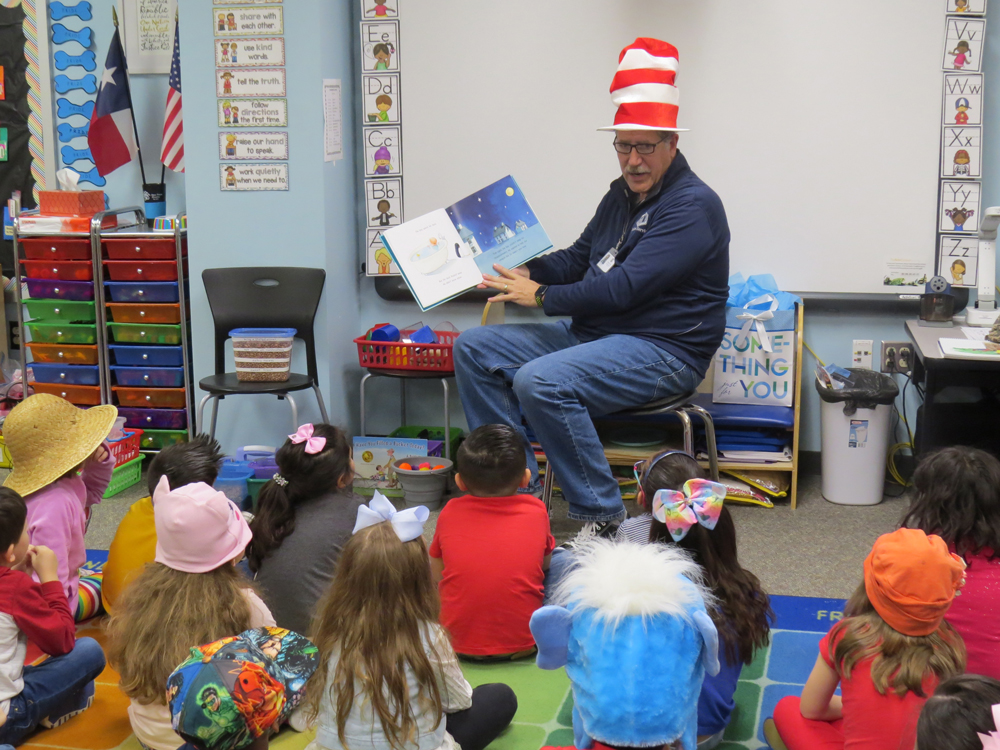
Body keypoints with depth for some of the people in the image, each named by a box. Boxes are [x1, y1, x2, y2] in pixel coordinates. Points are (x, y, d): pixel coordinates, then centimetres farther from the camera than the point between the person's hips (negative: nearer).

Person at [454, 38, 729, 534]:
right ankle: (518, 488, 2)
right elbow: (580, 257, 23)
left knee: (540, 382, -34)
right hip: (592, 334, 10)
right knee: (473, 348, 1)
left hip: (663, 350, -10)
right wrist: (526, 273, 3)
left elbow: (624, 288, -23)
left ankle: (602, 519, -20)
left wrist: (543, 296, -14)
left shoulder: (692, 206, -15)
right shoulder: (622, 196, 14)